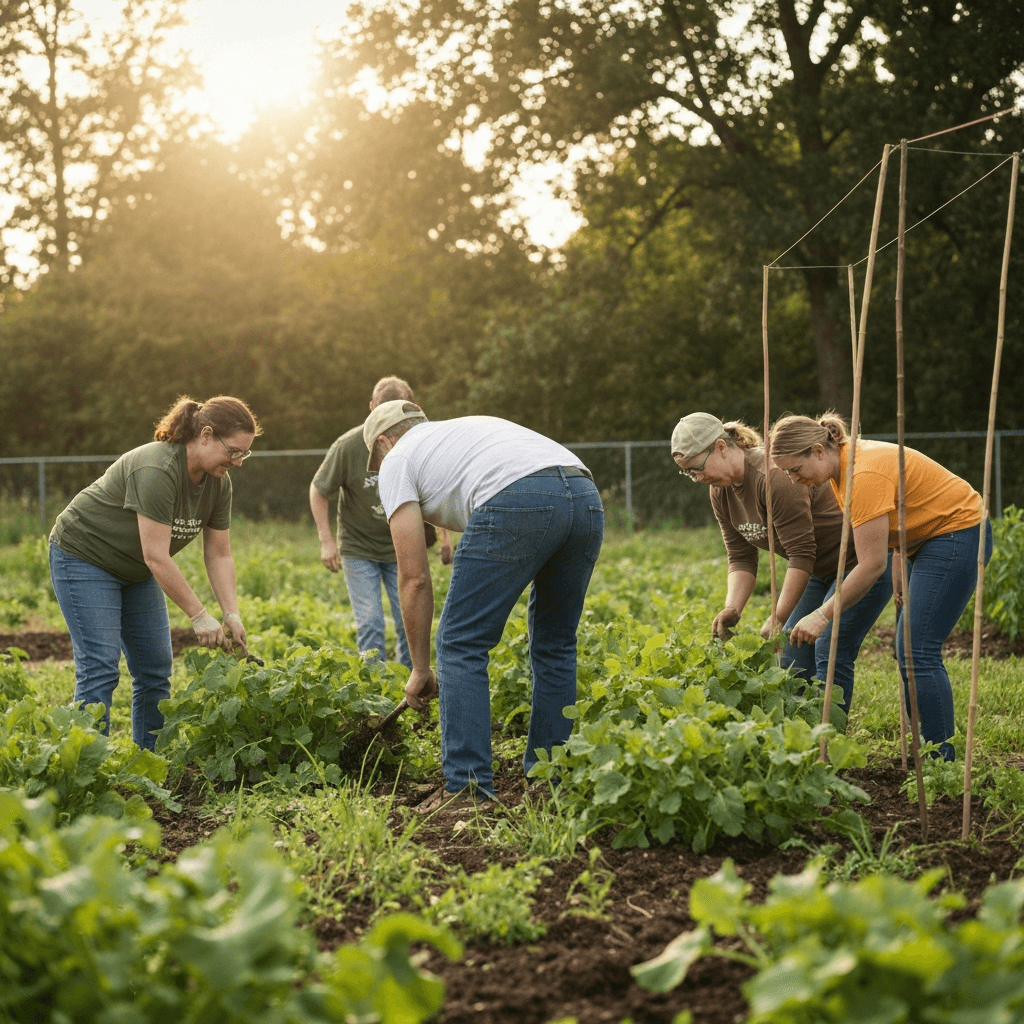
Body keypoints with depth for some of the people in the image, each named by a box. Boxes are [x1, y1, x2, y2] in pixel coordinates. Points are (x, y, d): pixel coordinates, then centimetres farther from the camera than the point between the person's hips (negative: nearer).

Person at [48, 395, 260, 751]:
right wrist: (199, 617, -29)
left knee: (155, 669, 4)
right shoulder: (158, 471, -32)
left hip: (135, 573, 9)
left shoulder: (218, 482, -7)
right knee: (99, 667, -14)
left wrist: (232, 615, -13)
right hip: (85, 558, -9)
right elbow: (156, 558, -33)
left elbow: (219, 555, -2)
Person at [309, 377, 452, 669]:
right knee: (369, 624, -8)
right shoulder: (350, 445, -19)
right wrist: (326, 540, -10)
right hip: (359, 549, -2)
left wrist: (445, 535, 4)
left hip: (401, 548, 2)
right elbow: (318, 491, -5)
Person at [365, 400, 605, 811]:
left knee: (461, 644, 5)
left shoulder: (397, 461, 20)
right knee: (554, 645, 21)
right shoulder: (469, 428, 41)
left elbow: (414, 577, 15)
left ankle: (467, 786, 2)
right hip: (587, 499, 7)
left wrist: (420, 669, 22)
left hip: (517, 502, -7)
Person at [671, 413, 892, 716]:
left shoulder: (775, 477, -29)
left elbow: (801, 554, -28)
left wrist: (776, 618, -27)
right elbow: (741, 558, 0)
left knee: (830, 657, -15)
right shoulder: (722, 490, -1)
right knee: (792, 657, 3)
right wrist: (732, 609, -16)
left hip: (860, 562, -9)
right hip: (820, 571, 9)